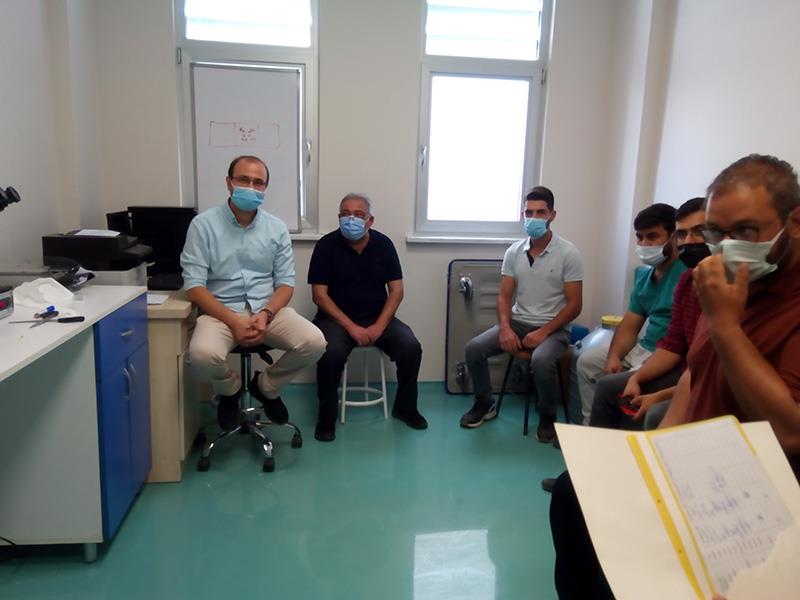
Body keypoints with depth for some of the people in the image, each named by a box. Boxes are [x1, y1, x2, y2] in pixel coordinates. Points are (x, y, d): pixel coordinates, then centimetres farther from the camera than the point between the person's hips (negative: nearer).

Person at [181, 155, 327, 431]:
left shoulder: (277, 228, 6)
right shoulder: (203, 224, -3)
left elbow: (286, 283, 4)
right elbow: (193, 286, -8)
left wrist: (266, 314, -16)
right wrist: (233, 321, -20)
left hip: (269, 308, 3)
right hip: (220, 310, -2)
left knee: (314, 343, -23)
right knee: (203, 353, -35)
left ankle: (265, 386, 9)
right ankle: (230, 389, 6)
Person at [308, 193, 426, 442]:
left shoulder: (383, 244, 0)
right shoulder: (326, 245, -7)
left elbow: (396, 291, 0)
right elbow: (319, 295, -9)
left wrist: (379, 326, -14)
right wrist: (351, 327, -19)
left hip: (378, 317, 3)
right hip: (337, 317, -2)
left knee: (411, 348, -19)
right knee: (331, 353, -32)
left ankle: (405, 408, 6)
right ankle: (326, 417, -8)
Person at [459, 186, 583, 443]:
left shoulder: (568, 253, -10)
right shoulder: (513, 252, 3)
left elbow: (574, 305, -10)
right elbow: (504, 296, 3)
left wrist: (543, 332, -20)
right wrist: (505, 327, -16)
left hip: (554, 328, -4)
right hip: (518, 322, 4)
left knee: (541, 361, -35)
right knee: (474, 348, -16)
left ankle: (547, 417, -5)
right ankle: (484, 404, 9)